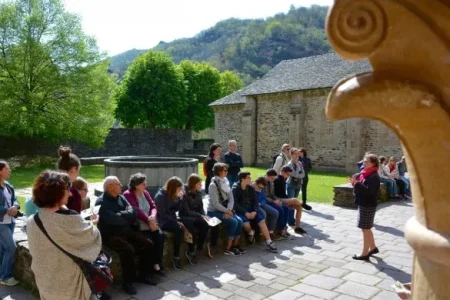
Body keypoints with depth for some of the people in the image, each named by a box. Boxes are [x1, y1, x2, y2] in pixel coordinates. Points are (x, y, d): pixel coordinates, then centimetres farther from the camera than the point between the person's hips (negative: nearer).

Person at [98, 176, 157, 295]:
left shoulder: (121, 198, 10)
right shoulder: (102, 202, -14)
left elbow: (133, 213, 4)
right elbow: (114, 219, -25)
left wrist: (122, 215, -14)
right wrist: (127, 214, -8)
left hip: (126, 231, 8)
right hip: (110, 235, -8)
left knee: (148, 244, -4)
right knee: (128, 249, -31)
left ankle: (144, 275, 10)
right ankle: (127, 282, -14)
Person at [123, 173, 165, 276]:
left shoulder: (145, 193, 14)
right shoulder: (128, 195, -10)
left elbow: (153, 206, 8)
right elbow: (136, 211, -20)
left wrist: (153, 216, -13)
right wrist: (149, 220, -22)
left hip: (150, 223, 7)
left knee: (160, 235, -18)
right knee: (149, 240, -26)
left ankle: (157, 264, -12)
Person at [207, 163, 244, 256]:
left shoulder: (226, 183, 8)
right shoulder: (213, 185, -15)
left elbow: (231, 199, 3)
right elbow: (215, 204, -19)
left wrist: (228, 210, -13)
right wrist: (227, 211, -16)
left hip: (224, 210, 7)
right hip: (214, 211, -7)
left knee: (239, 221, -15)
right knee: (233, 222, -24)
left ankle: (235, 245, -2)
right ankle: (228, 248, -13)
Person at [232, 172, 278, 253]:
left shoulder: (251, 188, 8)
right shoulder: (235, 189, -10)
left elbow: (255, 201, 6)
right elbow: (235, 204, -17)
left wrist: (254, 211, -13)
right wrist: (245, 213, -23)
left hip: (250, 210, 6)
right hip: (239, 211, -5)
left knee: (262, 220, -14)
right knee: (246, 222, -32)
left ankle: (269, 242, -11)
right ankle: (251, 233, 3)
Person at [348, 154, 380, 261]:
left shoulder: (374, 177, -17)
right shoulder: (365, 174, 10)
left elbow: (369, 191, -28)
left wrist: (357, 183, -30)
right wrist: (354, 182, -2)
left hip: (368, 206, -9)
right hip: (363, 204, 9)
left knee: (366, 229, -3)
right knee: (367, 228, 19)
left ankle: (365, 253, 5)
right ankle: (373, 247, 33)